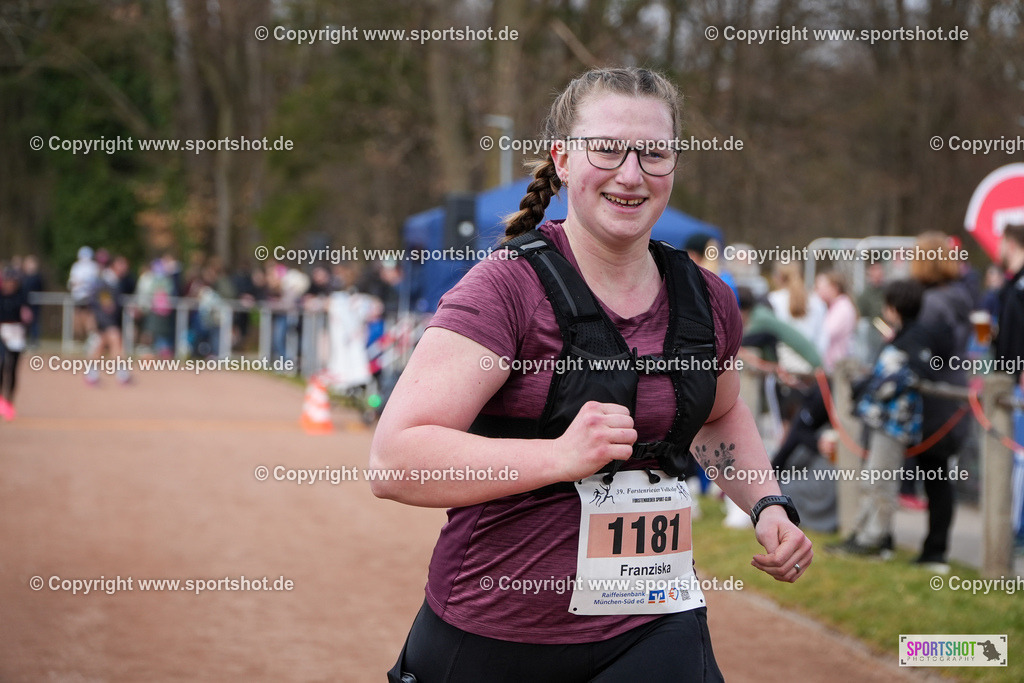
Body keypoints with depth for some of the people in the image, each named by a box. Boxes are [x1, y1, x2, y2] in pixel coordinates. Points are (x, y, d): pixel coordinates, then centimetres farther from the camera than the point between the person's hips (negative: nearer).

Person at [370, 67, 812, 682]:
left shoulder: (707, 302, 6)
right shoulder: (508, 287, -11)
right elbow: (394, 460, -20)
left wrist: (768, 506, 10)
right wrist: (561, 456, -28)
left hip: (651, 627, 3)